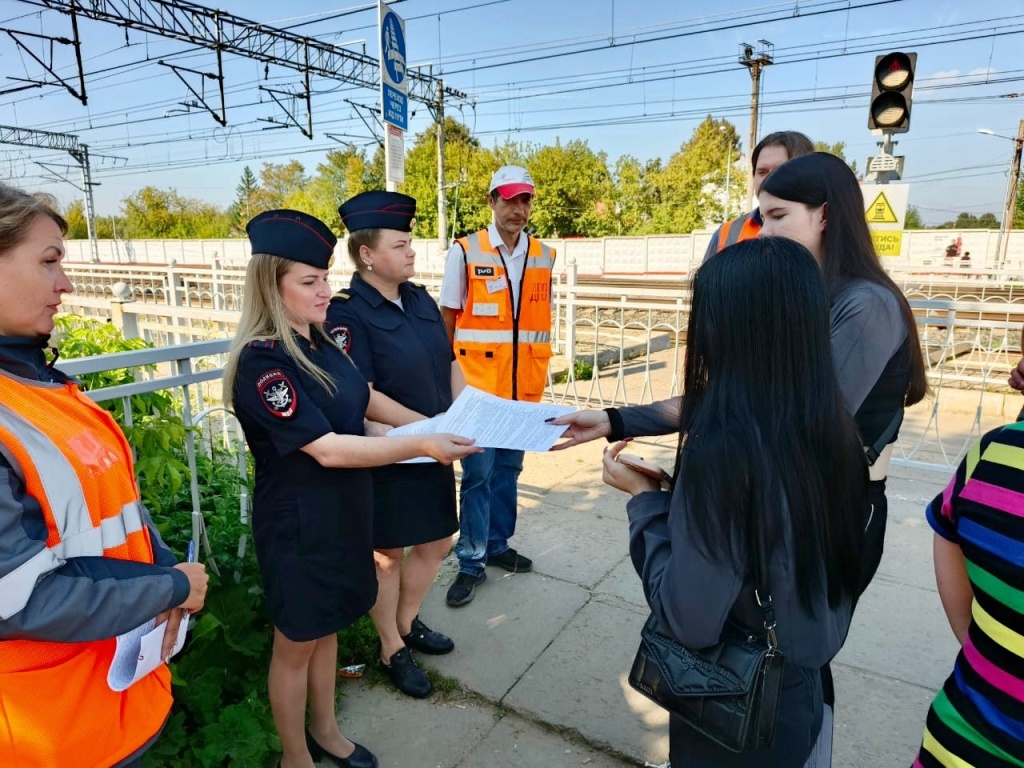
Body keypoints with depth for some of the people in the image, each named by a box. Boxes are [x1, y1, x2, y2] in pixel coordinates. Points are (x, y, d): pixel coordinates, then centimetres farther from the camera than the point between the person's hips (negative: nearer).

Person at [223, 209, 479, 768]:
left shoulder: (319, 340, 2)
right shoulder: (262, 362, -24)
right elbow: (327, 449, -28)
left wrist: (413, 432, 3)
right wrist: (420, 445, -29)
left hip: (343, 510, 8)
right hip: (299, 522, -7)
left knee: (327, 626, 23)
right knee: (296, 641, 14)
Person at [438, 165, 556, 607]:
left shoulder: (544, 256, 6)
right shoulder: (465, 252, -4)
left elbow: (543, 318, 13)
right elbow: (447, 318, -1)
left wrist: (541, 369, 12)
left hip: (524, 385, 4)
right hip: (477, 383, -4)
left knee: (508, 468, 15)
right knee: (478, 473, 1)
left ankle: (497, 545, 31)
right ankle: (471, 562, 14)